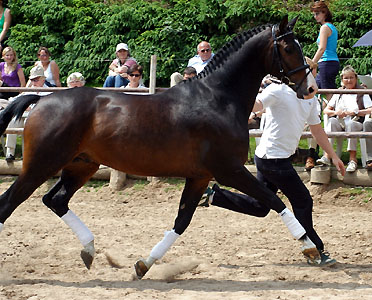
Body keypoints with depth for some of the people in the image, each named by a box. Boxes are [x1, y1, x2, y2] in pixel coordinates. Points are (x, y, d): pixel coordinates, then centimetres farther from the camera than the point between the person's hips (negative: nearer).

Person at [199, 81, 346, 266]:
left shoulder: (311, 100, 14)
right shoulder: (278, 91, -12)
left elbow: (317, 129, 24)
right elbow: (255, 105, -25)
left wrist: (334, 156, 26)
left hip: (280, 159, 9)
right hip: (273, 159, -9)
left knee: (260, 207, 13)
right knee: (303, 202, -2)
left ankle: (214, 195, 19)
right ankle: (315, 253, 9)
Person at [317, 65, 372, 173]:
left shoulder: (362, 93, 11)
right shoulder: (339, 94, 22)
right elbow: (326, 110, 17)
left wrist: (355, 112, -13)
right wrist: (336, 112, -3)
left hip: (356, 124, -3)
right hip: (339, 124, 3)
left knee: (350, 123, -38)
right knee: (332, 121, -32)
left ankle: (353, 159, -40)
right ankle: (327, 155, -44)